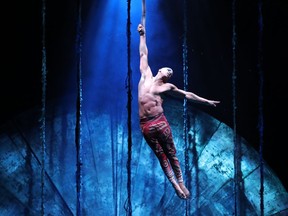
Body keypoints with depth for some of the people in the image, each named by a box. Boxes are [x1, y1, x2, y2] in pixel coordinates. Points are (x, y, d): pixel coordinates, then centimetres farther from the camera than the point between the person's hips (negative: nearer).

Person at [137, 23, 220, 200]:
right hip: (146, 125, 0)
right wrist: (143, 35, 25)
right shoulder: (146, 76, 11)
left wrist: (206, 101, 22)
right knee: (161, 156, 4)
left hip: (160, 122, 0)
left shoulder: (167, 87, 11)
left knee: (171, 154, 5)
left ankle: (181, 182, 11)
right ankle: (174, 184, 7)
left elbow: (187, 95, 20)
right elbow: (143, 54, 19)